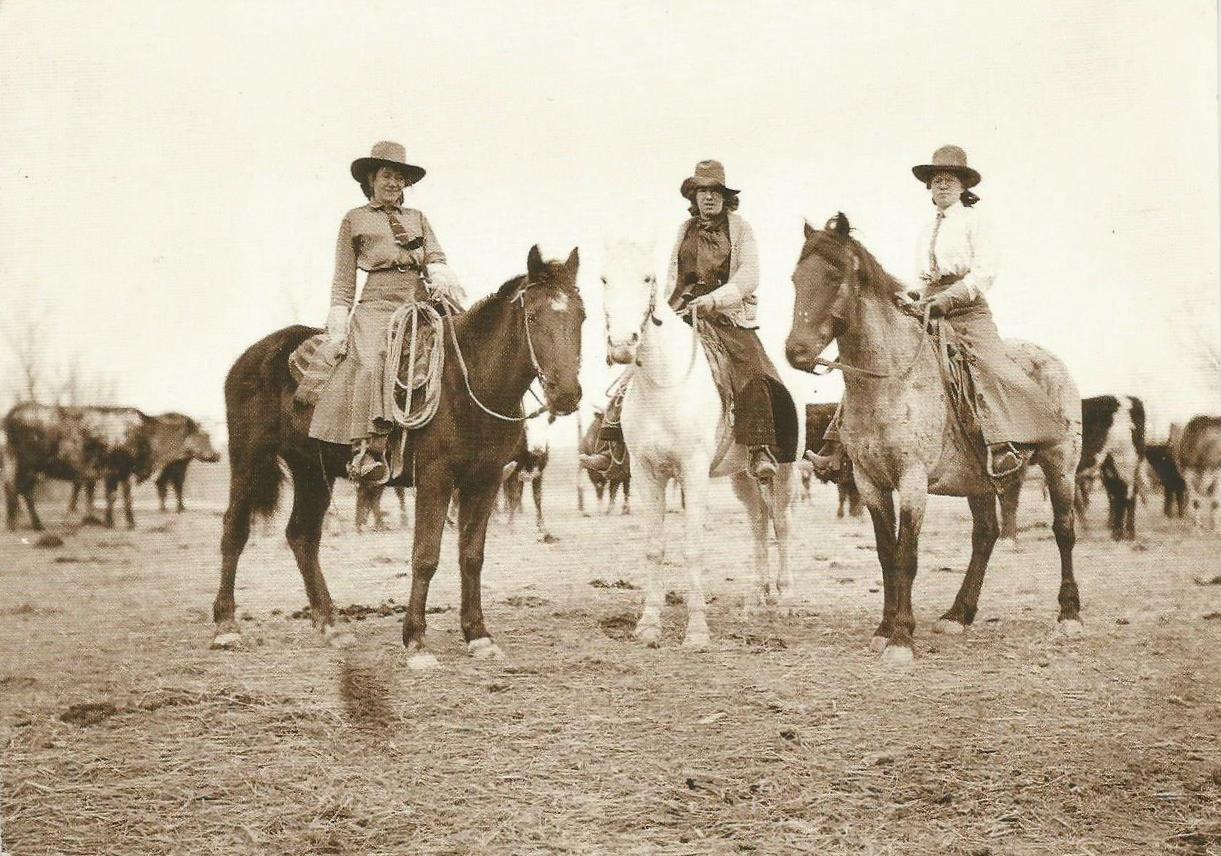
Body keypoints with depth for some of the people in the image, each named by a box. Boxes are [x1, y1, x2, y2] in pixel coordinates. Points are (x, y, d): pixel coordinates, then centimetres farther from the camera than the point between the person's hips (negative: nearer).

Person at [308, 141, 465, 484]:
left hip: (422, 302, 4)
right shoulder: (355, 219, 17)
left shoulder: (418, 218, 26)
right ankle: (366, 453, -36)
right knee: (372, 365, -29)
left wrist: (442, 279, -9)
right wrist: (338, 327, 2)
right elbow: (343, 279, 13)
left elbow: (437, 259, 16)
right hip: (378, 302, -4)